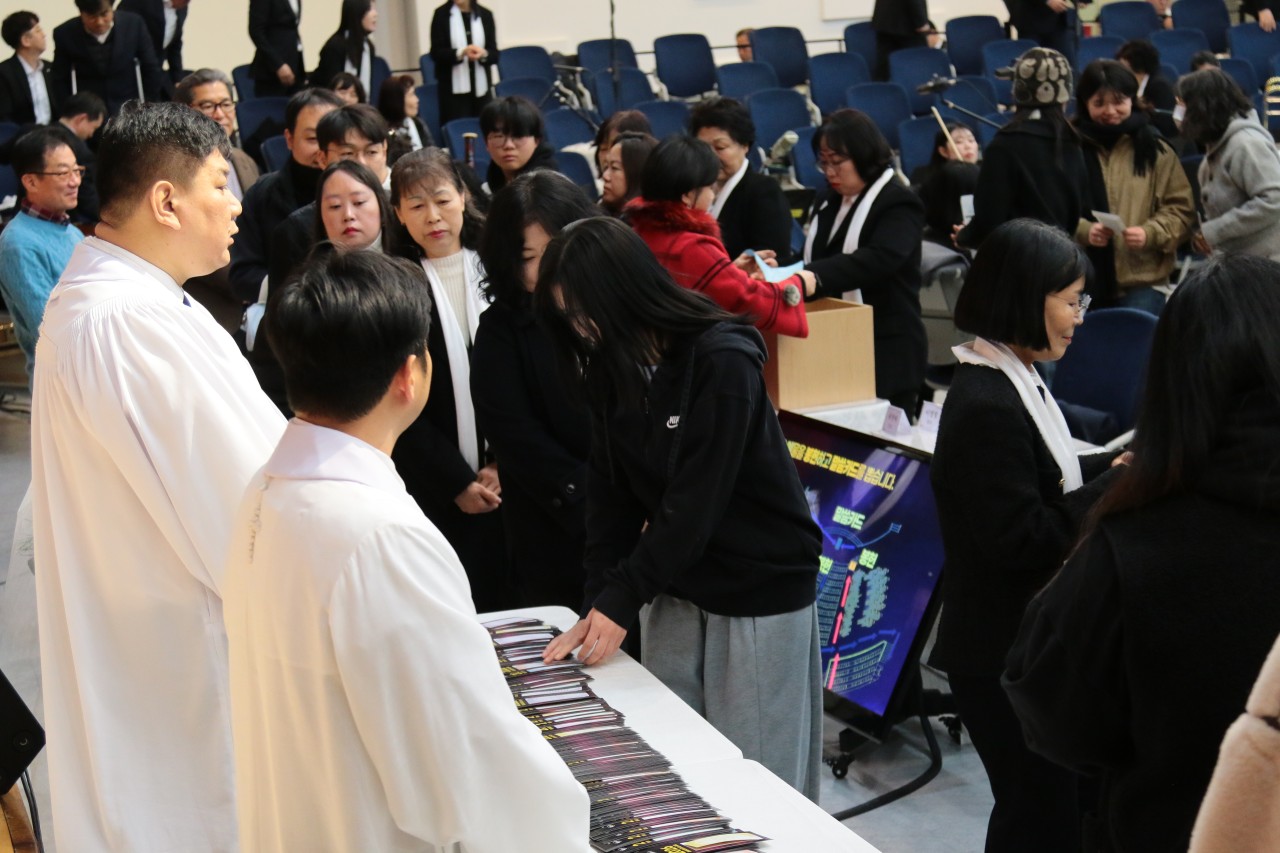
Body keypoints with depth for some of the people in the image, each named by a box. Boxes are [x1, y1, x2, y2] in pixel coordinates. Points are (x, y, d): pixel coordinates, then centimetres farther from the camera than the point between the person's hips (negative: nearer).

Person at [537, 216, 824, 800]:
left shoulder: (722, 361, -21)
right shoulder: (612, 366, 2)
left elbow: (695, 503, -22)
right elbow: (610, 493, 0)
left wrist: (621, 600, -20)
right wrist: (595, 604, -9)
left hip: (760, 585, -6)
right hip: (673, 583, 7)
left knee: (755, 770, 2)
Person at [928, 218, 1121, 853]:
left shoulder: (1011, 380, 8)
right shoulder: (986, 406, -23)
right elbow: (1023, 536, -25)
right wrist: (1123, 486, -17)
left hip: (1026, 641, 10)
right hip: (1003, 657, -10)